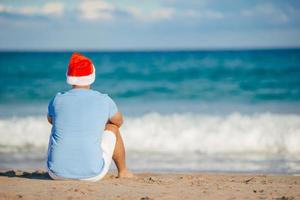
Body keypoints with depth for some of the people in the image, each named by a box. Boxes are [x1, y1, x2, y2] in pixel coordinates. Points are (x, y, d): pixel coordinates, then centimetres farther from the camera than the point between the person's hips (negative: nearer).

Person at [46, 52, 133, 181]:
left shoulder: (57, 100, 0)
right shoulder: (104, 101, -2)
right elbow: (119, 121, 21)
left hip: (57, 174, 2)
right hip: (92, 175, -1)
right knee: (112, 128, 24)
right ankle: (123, 171, 46)